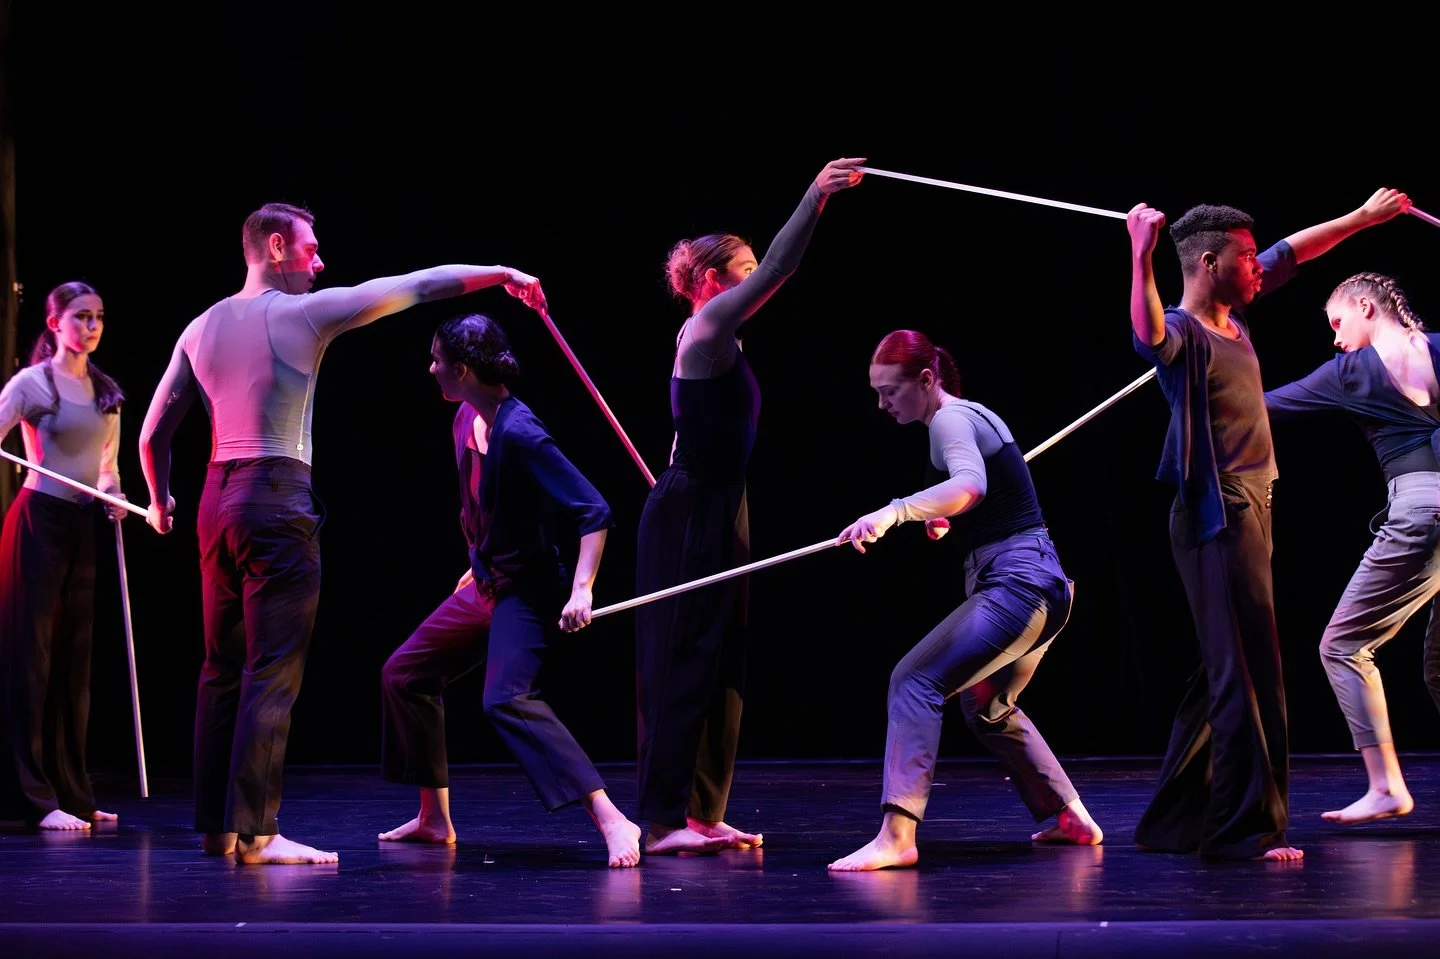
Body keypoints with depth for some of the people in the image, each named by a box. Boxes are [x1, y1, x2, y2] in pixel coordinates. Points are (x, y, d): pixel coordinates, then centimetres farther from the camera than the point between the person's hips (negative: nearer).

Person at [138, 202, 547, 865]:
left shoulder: (203, 327, 13)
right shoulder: (302, 313, -5)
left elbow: (153, 434, 16)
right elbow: (415, 286, 0)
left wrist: (159, 499, 33)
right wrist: (504, 274, 9)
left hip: (217, 497, 7)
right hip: (277, 499, -7)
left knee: (222, 668, 12)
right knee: (273, 672, -7)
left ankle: (215, 827, 16)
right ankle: (254, 834, -11)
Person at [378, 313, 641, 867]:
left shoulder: (519, 434, -24)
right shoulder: (466, 420, 2)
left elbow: (593, 512, -25)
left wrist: (582, 589, -33)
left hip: (526, 591, -10)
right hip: (484, 587, 10)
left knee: (507, 699, -28)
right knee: (404, 676, 14)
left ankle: (612, 822, -33)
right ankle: (435, 819, 25)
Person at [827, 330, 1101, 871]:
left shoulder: (950, 419, -12)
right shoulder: (967, 416, 17)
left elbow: (970, 484, -35)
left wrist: (895, 511, -47)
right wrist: (944, 521, 24)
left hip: (1015, 584, -11)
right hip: (1039, 586, 11)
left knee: (916, 681, -20)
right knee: (987, 707, 28)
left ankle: (896, 835, -30)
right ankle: (1070, 820, 35)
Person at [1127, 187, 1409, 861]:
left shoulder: (1230, 315, 12)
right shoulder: (1183, 331, -14)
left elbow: (1293, 252, 27)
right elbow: (1149, 337, -40)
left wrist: (1365, 217, 34)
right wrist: (1141, 258, -52)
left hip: (1250, 511, 10)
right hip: (1218, 519, -10)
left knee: (1224, 675, 13)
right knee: (1249, 676, -11)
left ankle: (1176, 822, 20)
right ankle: (1247, 829, -10)